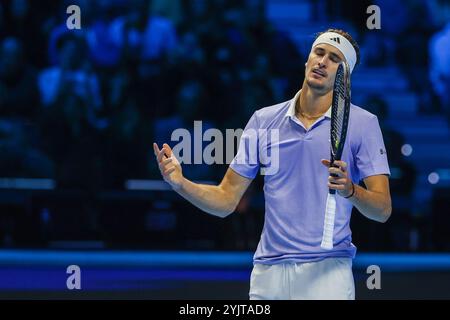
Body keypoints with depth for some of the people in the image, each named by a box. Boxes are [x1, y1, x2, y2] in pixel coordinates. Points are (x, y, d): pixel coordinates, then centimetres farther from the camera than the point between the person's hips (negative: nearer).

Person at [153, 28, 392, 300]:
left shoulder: (363, 123, 2)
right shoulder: (263, 120, 11)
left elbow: (383, 209, -4)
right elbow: (226, 201, 11)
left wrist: (349, 190, -23)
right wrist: (180, 183, -5)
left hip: (327, 270, -3)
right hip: (268, 271, 3)